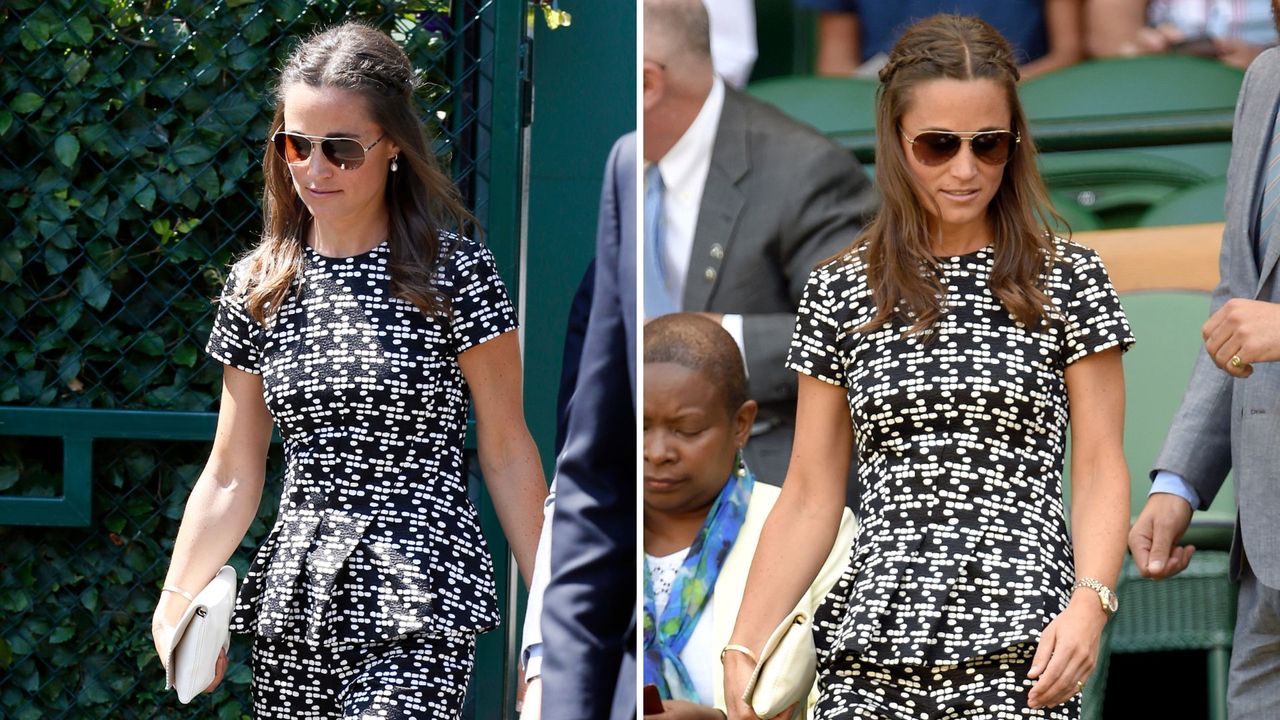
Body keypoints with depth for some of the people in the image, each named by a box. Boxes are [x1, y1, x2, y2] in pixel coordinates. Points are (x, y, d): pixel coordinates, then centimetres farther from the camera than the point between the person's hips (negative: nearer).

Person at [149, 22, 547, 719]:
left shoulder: (454, 272, -3)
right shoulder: (258, 287, 9)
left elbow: (507, 453, 0)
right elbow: (231, 478, 11)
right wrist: (175, 603, 0)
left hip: (417, 601, -5)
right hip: (296, 597, 5)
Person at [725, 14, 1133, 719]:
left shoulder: (1067, 280, 6)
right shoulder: (840, 292, 11)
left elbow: (1101, 468, 3)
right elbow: (809, 497, 12)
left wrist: (1088, 604, -14)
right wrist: (743, 648, 2)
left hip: (1016, 657, -2)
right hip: (868, 658, 2)